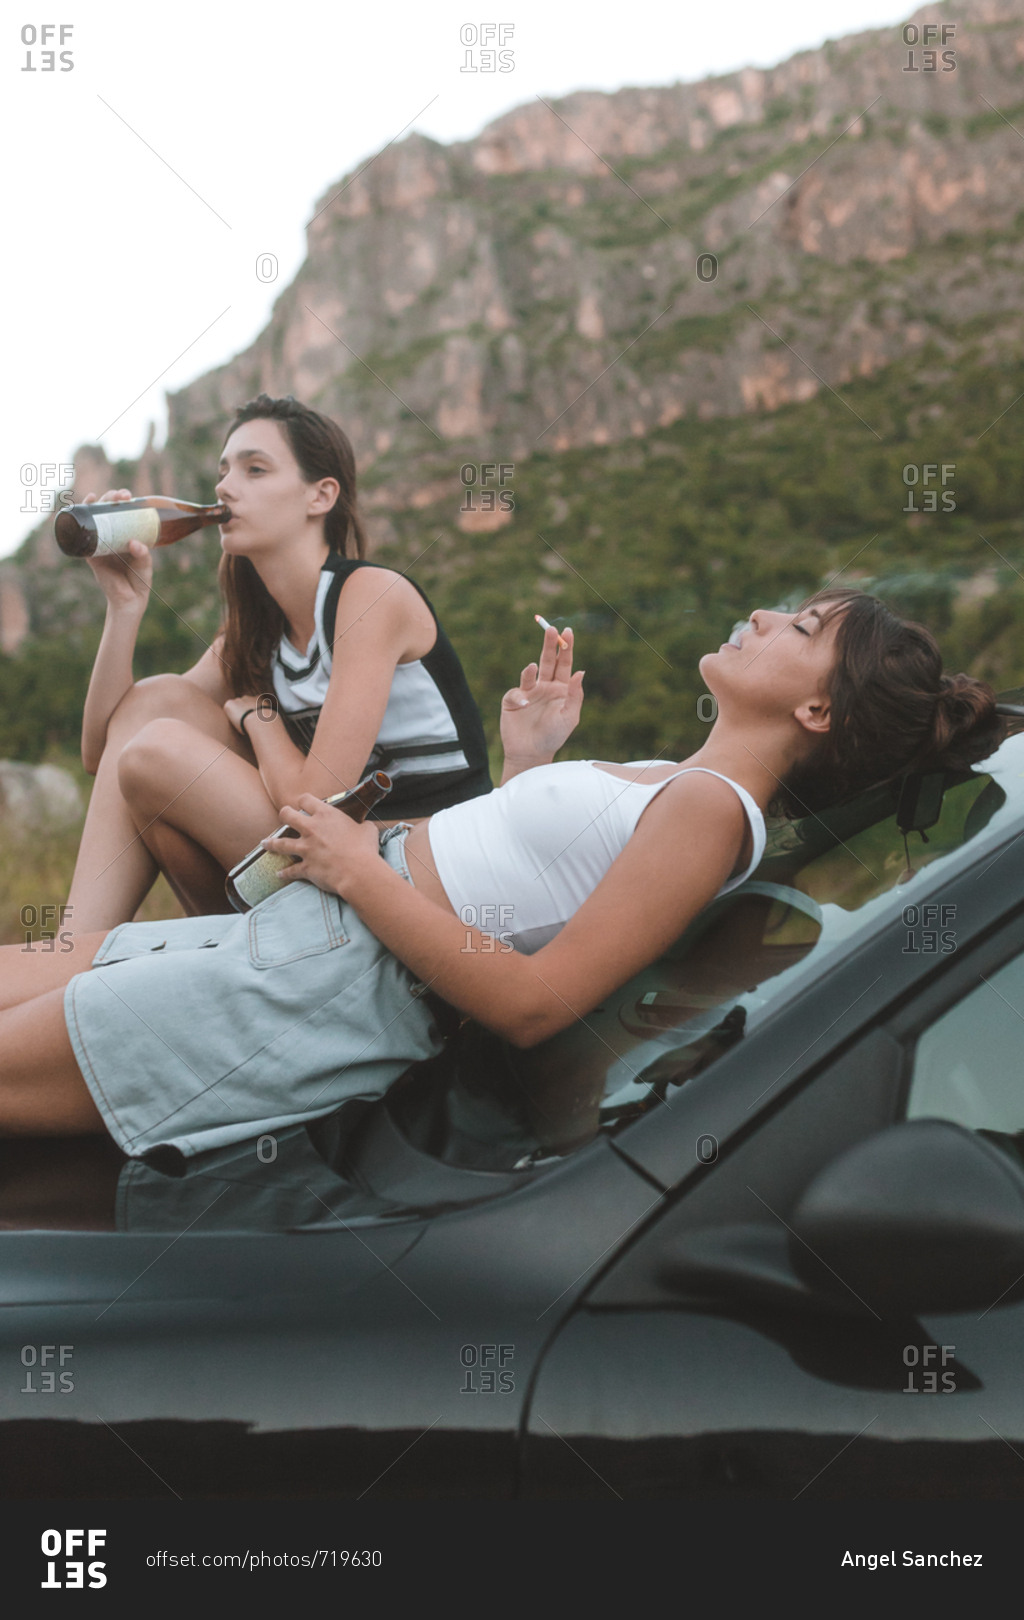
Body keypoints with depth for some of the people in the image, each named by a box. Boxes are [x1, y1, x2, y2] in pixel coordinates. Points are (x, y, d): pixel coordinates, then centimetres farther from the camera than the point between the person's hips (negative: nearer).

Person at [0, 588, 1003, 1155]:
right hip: (301, 933, 9)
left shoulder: (712, 808, -15)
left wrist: (361, 872, -15)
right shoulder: (668, 781, 13)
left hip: (329, 986, -9)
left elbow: (531, 1004, -23)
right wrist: (526, 762, 9)